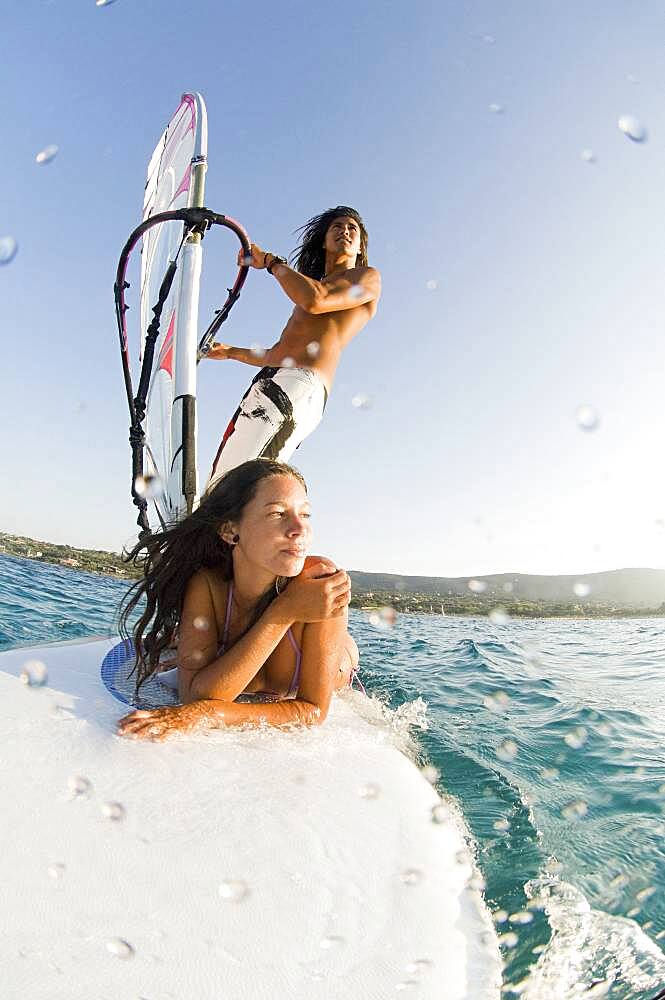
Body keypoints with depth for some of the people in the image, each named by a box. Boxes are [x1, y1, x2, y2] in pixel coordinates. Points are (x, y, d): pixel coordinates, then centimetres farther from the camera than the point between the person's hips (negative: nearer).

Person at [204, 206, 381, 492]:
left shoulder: (368, 277, 12)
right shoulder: (317, 286, 36)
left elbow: (316, 300, -9)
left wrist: (269, 260, 4)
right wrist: (232, 352, 51)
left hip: (299, 384, -8)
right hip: (271, 383, 9)